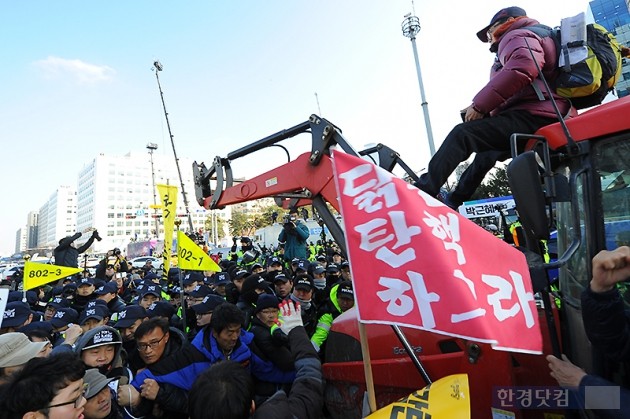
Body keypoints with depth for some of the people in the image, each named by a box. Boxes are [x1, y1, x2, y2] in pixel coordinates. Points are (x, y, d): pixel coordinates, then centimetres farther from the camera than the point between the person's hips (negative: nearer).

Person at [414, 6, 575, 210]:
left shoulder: (518, 36, 4)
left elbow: (521, 69, -22)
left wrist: (479, 104, -18)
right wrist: (486, 111, 8)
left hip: (532, 116, -11)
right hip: (544, 123, 11)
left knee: (462, 135, -22)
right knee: (487, 151, 29)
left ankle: (421, 194, -31)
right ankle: (454, 200, 36)